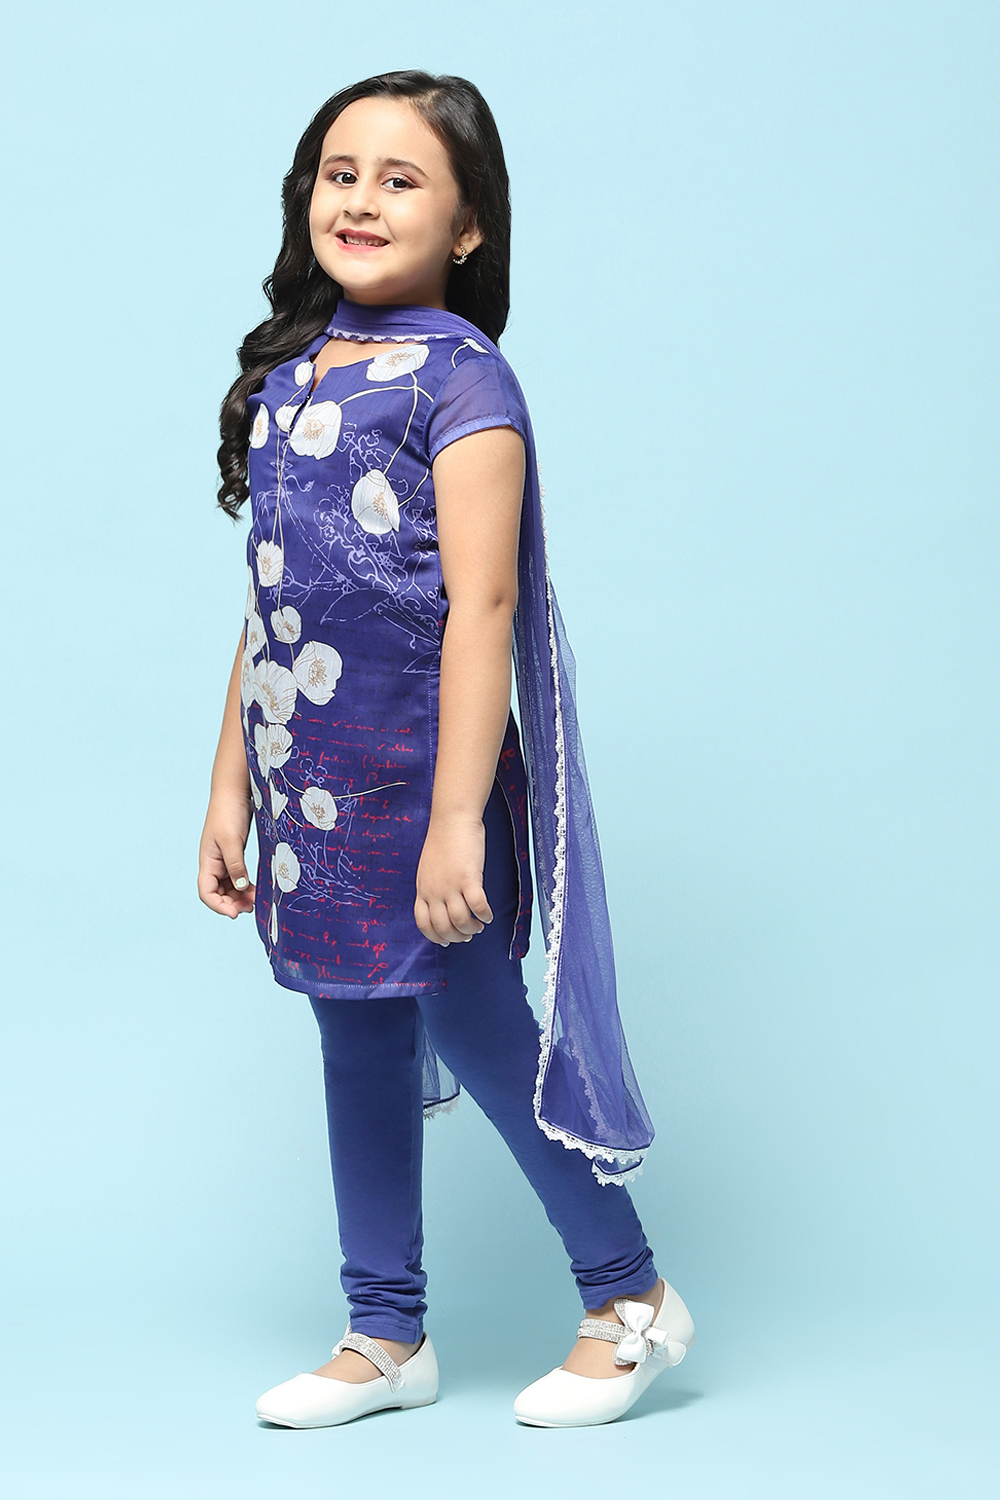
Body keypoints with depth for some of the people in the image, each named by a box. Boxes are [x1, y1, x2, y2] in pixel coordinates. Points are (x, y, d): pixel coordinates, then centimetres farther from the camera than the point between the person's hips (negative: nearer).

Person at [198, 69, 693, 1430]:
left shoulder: (457, 375, -10)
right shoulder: (289, 373, 11)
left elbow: (480, 602, -17)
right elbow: (269, 604, 14)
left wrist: (455, 819, -22)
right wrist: (232, 788, 13)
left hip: (422, 779, -7)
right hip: (313, 792, 7)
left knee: (474, 1028, 0)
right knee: (360, 1047, 13)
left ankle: (631, 1298, 19)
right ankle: (386, 1336, 26)